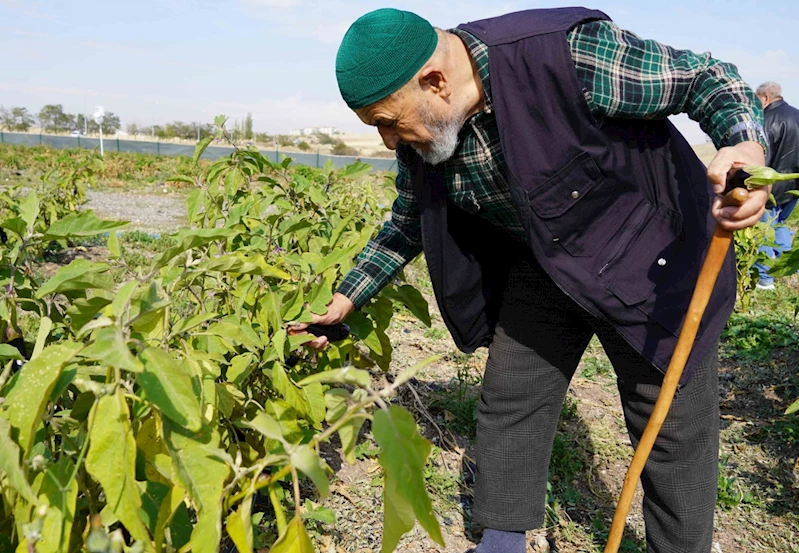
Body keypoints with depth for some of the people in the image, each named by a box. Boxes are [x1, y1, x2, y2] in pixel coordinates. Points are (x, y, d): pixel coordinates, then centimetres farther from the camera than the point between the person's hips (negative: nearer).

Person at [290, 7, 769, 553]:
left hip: (649, 262, -5)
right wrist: (345, 300, 5)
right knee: (509, 404, 9)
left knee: (673, 428, 3)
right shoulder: (421, 135, -10)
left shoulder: (572, 52, -31)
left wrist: (746, 145, -38)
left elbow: (707, 77, -18)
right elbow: (407, 224, 8)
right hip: (539, 269, 6)